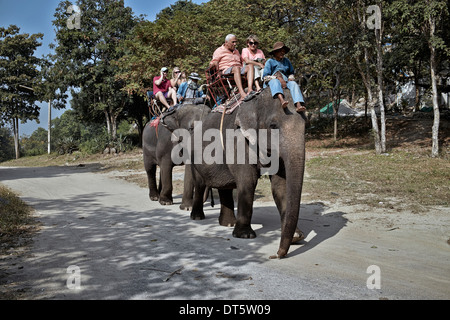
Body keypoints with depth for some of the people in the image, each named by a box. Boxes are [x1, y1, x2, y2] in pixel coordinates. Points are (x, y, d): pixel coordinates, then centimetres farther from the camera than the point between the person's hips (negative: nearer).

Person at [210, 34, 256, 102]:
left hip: (239, 69, 6)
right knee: (236, 68, -39)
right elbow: (212, 64, 5)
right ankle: (242, 94, -56)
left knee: (250, 67, -23)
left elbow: (241, 62, 35)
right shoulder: (219, 51, 12)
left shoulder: (236, 51, 31)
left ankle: (250, 90, -45)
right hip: (226, 71, -6)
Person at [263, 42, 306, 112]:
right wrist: (278, 78, -19)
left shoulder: (286, 61, 21)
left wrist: (290, 78, 0)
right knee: (275, 81, -38)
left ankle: (298, 105, -52)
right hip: (271, 81, -3)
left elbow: (291, 73, 26)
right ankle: (282, 100, -67)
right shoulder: (270, 61, 6)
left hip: (285, 81, 3)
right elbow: (265, 77, -5)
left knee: (294, 84, -28)